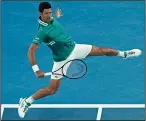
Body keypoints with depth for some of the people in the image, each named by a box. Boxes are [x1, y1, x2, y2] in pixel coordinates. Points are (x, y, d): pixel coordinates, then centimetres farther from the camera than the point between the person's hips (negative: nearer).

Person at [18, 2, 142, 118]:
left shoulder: (52, 18, -9)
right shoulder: (42, 32, -31)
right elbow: (31, 51, -34)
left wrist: (56, 16, 34)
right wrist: (36, 70, -37)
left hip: (74, 48, 6)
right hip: (62, 60, -6)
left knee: (102, 51, 8)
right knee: (52, 90, -4)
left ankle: (123, 53, 37)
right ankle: (27, 101, 15)